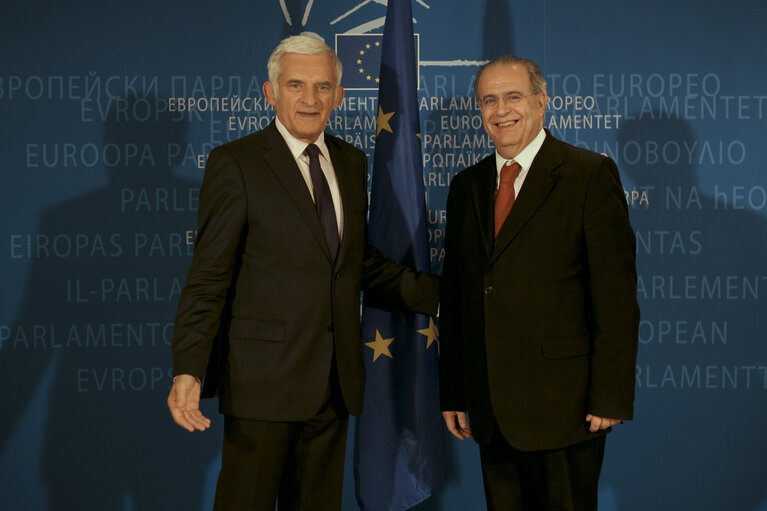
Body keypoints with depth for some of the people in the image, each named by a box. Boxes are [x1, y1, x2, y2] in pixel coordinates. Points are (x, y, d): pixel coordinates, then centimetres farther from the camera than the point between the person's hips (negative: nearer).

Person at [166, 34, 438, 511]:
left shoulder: (352, 162, 11)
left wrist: (440, 295, 11)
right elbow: (208, 277, -10)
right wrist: (188, 370, -19)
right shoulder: (235, 162, -7)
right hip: (263, 377, -5)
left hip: (335, 379, 6)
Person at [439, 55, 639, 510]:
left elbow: (617, 296, -9)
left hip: (562, 403, -5)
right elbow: (453, 296, 13)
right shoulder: (466, 186, 12)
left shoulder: (591, 174, -4)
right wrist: (452, 393, 10)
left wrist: (610, 398, -13)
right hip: (490, 409, 5)